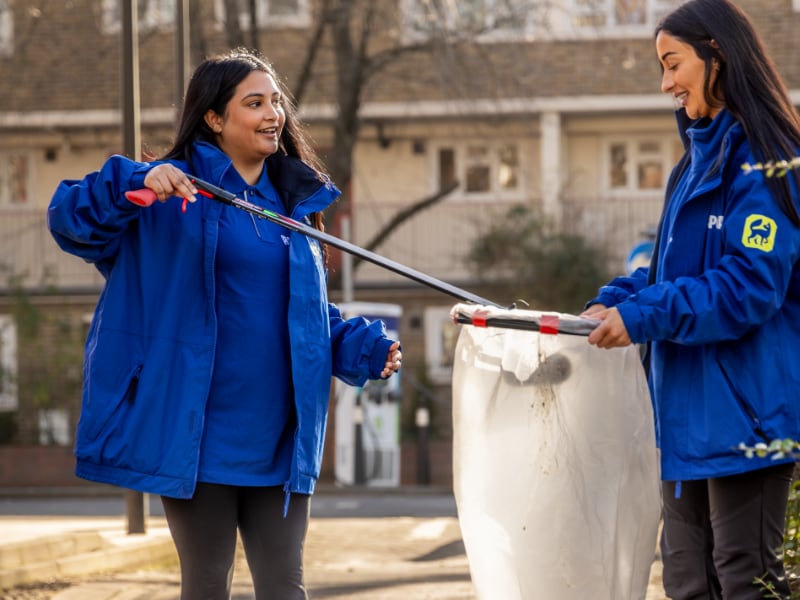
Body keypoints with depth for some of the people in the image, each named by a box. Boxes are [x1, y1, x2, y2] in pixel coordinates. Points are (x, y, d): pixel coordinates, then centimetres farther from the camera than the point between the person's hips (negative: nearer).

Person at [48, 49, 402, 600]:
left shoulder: (295, 199, 13)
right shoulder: (173, 193, -4)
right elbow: (69, 217, -12)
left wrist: (365, 347, 5)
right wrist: (136, 185, -29)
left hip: (278, 438, 5)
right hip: (198, 434, -5)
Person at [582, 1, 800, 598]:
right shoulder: (698, 160, 16)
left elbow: (749, 286, -19)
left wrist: (642, 315, -19)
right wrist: (615, 300, 3)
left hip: (744, 413, -9)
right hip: (688, 414, 9)